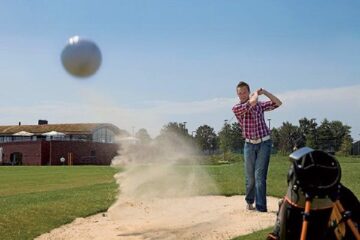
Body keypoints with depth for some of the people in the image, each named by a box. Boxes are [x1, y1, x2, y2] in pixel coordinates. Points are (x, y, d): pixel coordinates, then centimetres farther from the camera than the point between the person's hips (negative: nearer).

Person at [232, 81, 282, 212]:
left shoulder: (260, 105, 6)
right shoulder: (236, 108, -5)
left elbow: (278, 103, 6)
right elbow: (252, 102, -21)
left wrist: (264, 92, 0)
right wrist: (256, 94, -1)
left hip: (264, 143, 0)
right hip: (249, 145, 0)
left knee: (259, 176, -9)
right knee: (250, 177, 8)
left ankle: (261, 206, -9)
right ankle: (249, 201, 32)